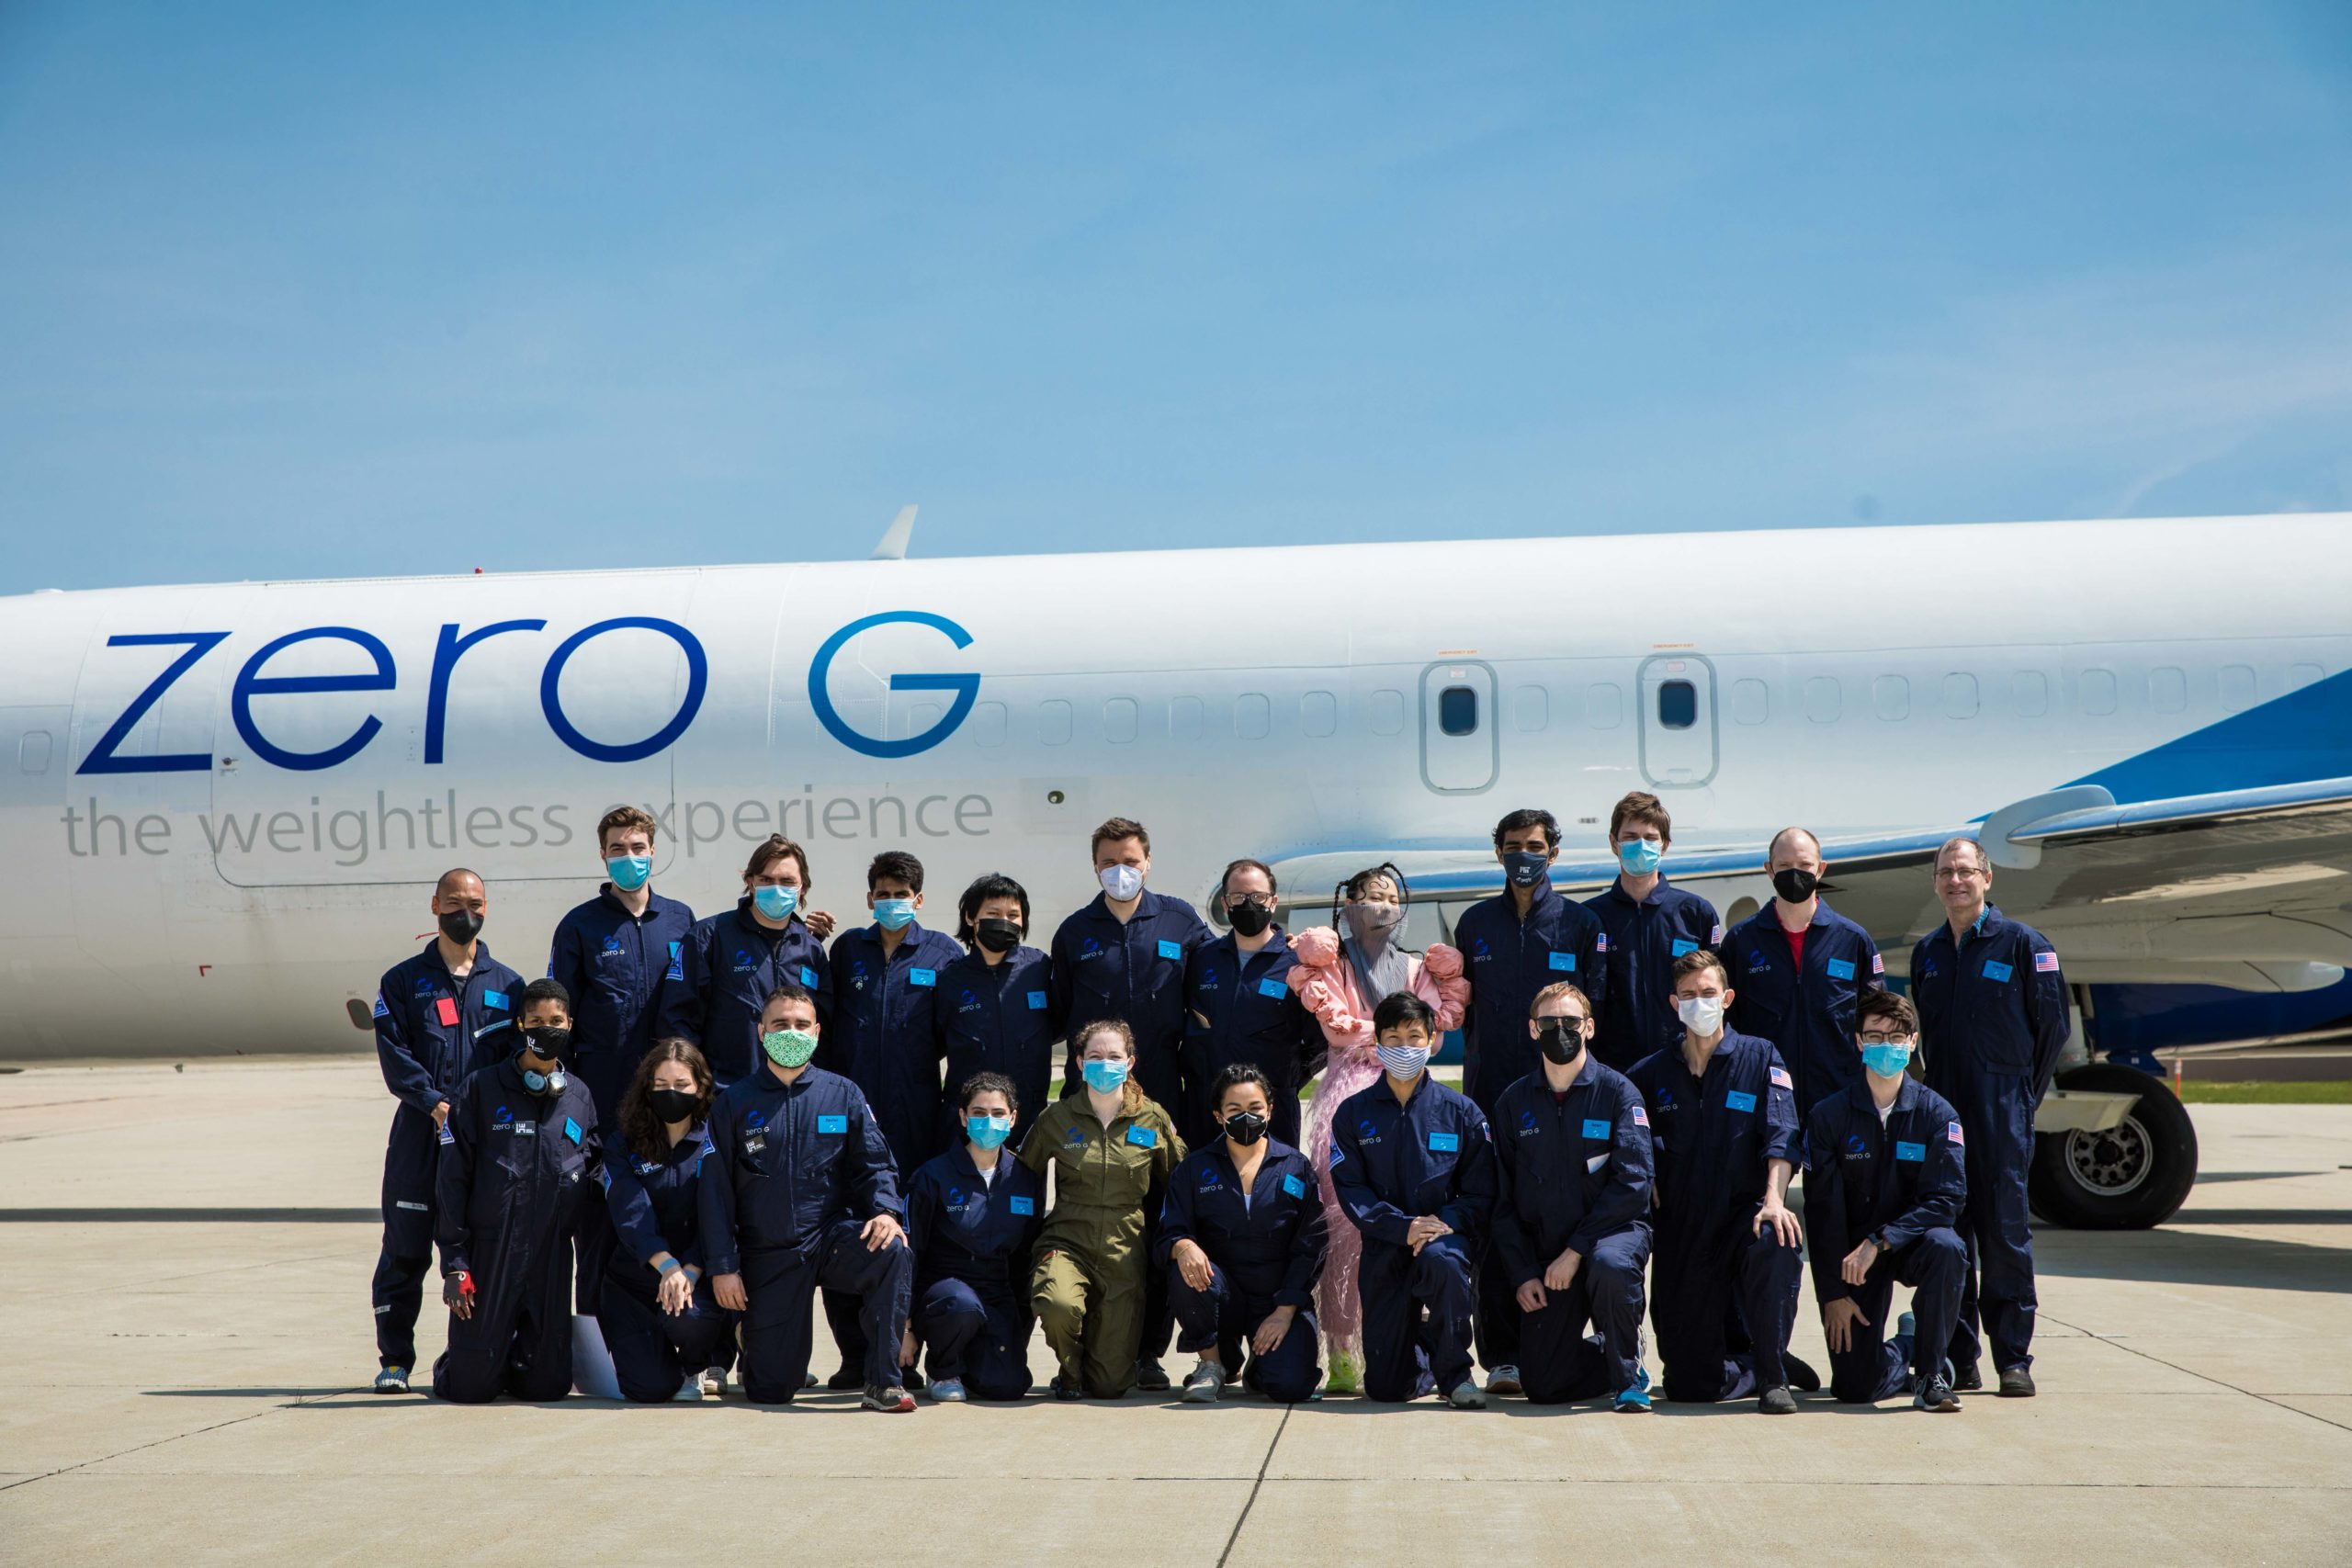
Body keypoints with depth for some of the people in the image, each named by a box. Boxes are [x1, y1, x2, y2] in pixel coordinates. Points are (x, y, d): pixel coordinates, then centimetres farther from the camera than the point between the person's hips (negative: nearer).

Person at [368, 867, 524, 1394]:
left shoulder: (507, 984, 13)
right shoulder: (403, 980, 10)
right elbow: (393, 1054, -1)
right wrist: (435, 1103, -15)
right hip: (419, 1133, -1)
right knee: (406, 1250, 0)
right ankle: (394, 1359, 10)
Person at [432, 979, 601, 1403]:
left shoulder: (580, 1098, 9)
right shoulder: (481, 1090, 0)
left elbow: (596, 1179, 17)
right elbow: (452, 1178, -2)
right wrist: (454, 1263, -7)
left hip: (553, 1256, 3)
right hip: (489, 1252, -3)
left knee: (548, 1385, 0)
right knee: (471, 1385, -3)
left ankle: (515, 1361, 32)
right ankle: (449, 1365, 31)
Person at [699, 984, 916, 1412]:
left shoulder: (842, 1095, 4)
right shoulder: (734, 1104, 2)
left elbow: (874, 1164, 5)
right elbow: (715, 1190, 2)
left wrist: (886, 1211, -17)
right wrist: (723, 1266, -5)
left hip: (831, 1236, 0)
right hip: (767, 1256, 0)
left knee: (891, 1252, -34)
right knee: (769, 1390, -3)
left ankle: (884, 1383, -24)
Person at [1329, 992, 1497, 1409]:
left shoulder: (1461, 1111, 4)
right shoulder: (1354, 1114, 4)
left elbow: (1481, 1191, 1)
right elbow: (1350, 1189, -4)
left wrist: (1447, 1223, -19)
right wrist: (1403, 1227, -18)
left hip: (1446, 1233, -1)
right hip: (1384, 1249, 1)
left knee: (1443, 1259, -40)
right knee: (1386, 1388, -4)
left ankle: (1454, 1371, -16)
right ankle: (1421, 1352, 35)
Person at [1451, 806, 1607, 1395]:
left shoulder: (1581, 923, 7)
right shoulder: (1475, 924, 13)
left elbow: (1595, 1006, 5)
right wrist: (1477, 1059, 8)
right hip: (1491, 1093, 1)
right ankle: (1502, 1357, 0)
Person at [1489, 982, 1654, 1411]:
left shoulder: (1617, 1091, -5)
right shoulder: (1513, 1102, 6)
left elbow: (1632, 1182, -14)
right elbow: (1504, 1201, 7)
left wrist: (1577, 1249, -19)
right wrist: (1522, 1274, -4)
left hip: (1615, 1230, -3)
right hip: (1545, 1253, 3)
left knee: (1609, 1266, -40)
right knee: (1543, 1385, -6)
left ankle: (1629, 1375, -13)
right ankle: (1604, 1350, 28)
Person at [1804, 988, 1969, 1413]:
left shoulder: (1936, 1113, -7)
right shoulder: (1828, 1116, -6)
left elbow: (1946, 1198, -15)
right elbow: (1822, 1210, -6)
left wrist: (1880, 1242, -26)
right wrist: (1832, 1293, -11)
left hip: (1911, 1241, 0)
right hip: (1853, 1252, 0)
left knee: (1945, 1247, -37)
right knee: (1855, 1386, -12)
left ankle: (1932, 1372, -17)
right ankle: (1904, 1351, 25)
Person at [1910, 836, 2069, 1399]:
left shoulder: (2023, 944, -2)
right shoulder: (1927, 952, 13)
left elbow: (2054, 1025, 1)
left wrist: (2022, 1093, 5)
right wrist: (1936, 1091, 15)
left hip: (2001, 1116, -5)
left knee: (2005, 1233, -4)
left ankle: (2014, 1360, 2)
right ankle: (1958, 1359, 10)